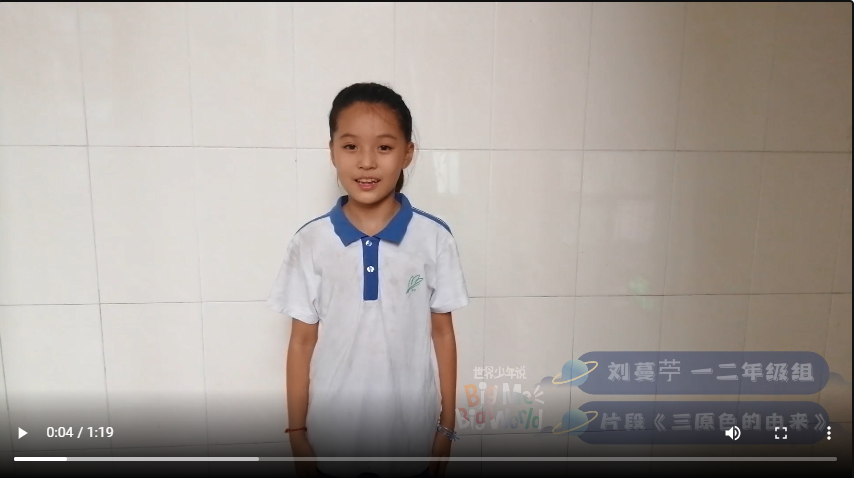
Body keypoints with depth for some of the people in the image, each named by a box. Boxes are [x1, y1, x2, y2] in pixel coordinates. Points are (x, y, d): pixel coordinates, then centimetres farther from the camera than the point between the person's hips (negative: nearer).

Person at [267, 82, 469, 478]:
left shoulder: (434, 239, -10)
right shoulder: (310, 242, -10)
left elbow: (442, 333, -3)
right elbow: (302, 341, -3)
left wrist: (446, 425, 2)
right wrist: (296, 431, 0)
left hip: (411, 431, 0)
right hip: (332, 433, 1)